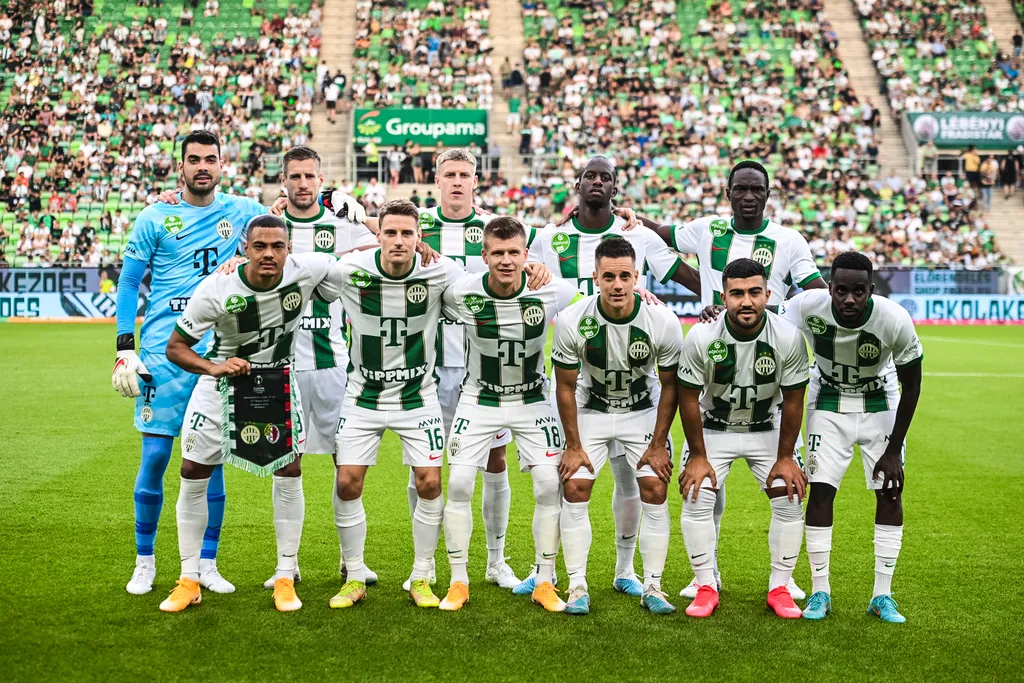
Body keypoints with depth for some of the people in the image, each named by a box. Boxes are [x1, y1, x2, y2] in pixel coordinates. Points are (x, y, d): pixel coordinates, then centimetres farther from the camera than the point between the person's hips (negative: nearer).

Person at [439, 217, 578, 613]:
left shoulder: (550, 292, -18)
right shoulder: (462, 294, -20)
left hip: (532, 399, 0)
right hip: (479, 399, 0)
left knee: (549, 484, -9)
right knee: (458, 484, -9)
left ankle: (544, 583, 8)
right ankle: (458, 582, 7)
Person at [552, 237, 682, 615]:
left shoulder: (663, 322, -24)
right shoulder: (572, 321, -24)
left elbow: (669, 386, -9)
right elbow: (566, 387, -11)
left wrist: (658, 444, -8)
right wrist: (573, 445, -9)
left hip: (643, 411, 0)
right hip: (591, 410, 0)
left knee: (655, 492, -8)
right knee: (574, 489, -9)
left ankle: (652, 587, 5)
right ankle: (577, 587, 2)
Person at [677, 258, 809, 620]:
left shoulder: (788, 338, -24)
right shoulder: (701, 337, -27)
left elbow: (792, 401, -11)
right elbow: (688, 399, -14)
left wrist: (785, 456, -7)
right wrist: (698, 455, -11)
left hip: (768, 428, 1)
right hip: (713, 428, -1)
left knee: (790, 502, -7)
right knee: (696, 500, -13)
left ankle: (780, 588, 8)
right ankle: (706, 588, 2)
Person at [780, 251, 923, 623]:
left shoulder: (895, 320, -30)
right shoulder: (808, 306, -30)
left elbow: (911, 386, -16)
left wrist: (894, 449, -13)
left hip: (880, 404, 0)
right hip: (829, 401, 0)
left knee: (891, 492, -3)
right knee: (820, 491, -6)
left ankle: (882, 596, 7)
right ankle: (820, 592, 6)